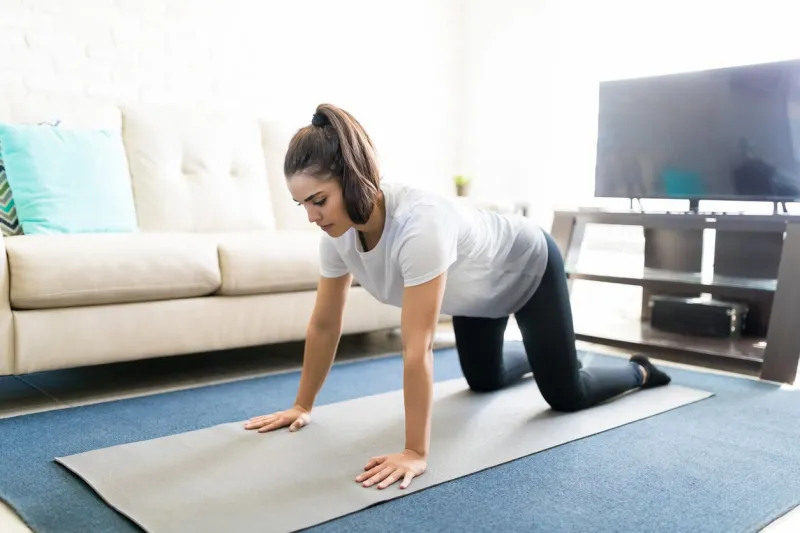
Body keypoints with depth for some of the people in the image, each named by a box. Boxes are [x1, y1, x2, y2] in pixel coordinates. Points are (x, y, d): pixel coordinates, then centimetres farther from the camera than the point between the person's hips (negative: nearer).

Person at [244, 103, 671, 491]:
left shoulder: (418, 223, -47)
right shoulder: (338, 234, -25)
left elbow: (417, 349, -46)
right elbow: (324, 325, -14)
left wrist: (416, 453, -42)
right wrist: (302, 405, -8)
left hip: (527, 267, -6)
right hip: (478, 290, 7)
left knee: (566, 395, 2)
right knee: (484, 380, 24)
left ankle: (638, 371, 34)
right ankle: (536, 357, 57)